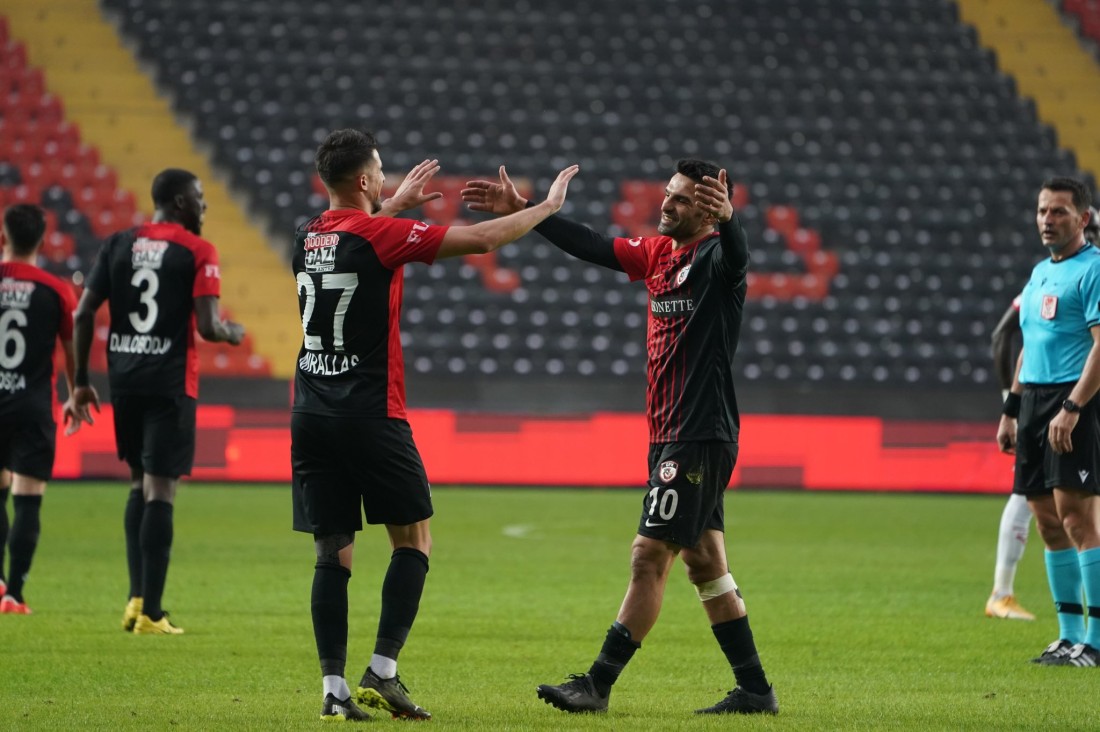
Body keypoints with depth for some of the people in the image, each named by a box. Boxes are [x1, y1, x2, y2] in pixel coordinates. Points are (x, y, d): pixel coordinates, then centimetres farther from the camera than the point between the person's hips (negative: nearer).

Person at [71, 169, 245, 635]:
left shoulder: (117, 245, 8)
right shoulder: (197, 252, -6)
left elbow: (82, 315, 3)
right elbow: (207, 327, -14)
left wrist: (81, 381, 11)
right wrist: (233, 333, 9)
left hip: (124, 380, 5)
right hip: (170, 382, -5)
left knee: (140, 484, 18)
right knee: (160, 490, -3)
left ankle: (136, 598, 13)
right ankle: (150, 614, -4)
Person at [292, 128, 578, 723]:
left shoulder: (307, 237, 9)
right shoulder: (379, 235, -10)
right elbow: (482, 239, -8)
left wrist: (396, 204, 40)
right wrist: (546, 205, 5)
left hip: (311, 419, 6)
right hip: (370, 416, -6)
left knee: (333, 554, 5)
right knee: (413, 539, 6)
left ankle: (334, 690, -2)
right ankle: (382, 671, -4)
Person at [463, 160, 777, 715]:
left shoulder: (714, 254, -13)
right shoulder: (657, 252, 12)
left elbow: (736, 253, -35)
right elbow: (591, 247, 18)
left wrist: (726, 218, -58)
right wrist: (522, 210, 14)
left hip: (701, 435, -9)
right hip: (668, 434, 9)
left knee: (650, 555, -8)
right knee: (703, 561, 10)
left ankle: (597, 685, -8)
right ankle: (754, 690, 14)